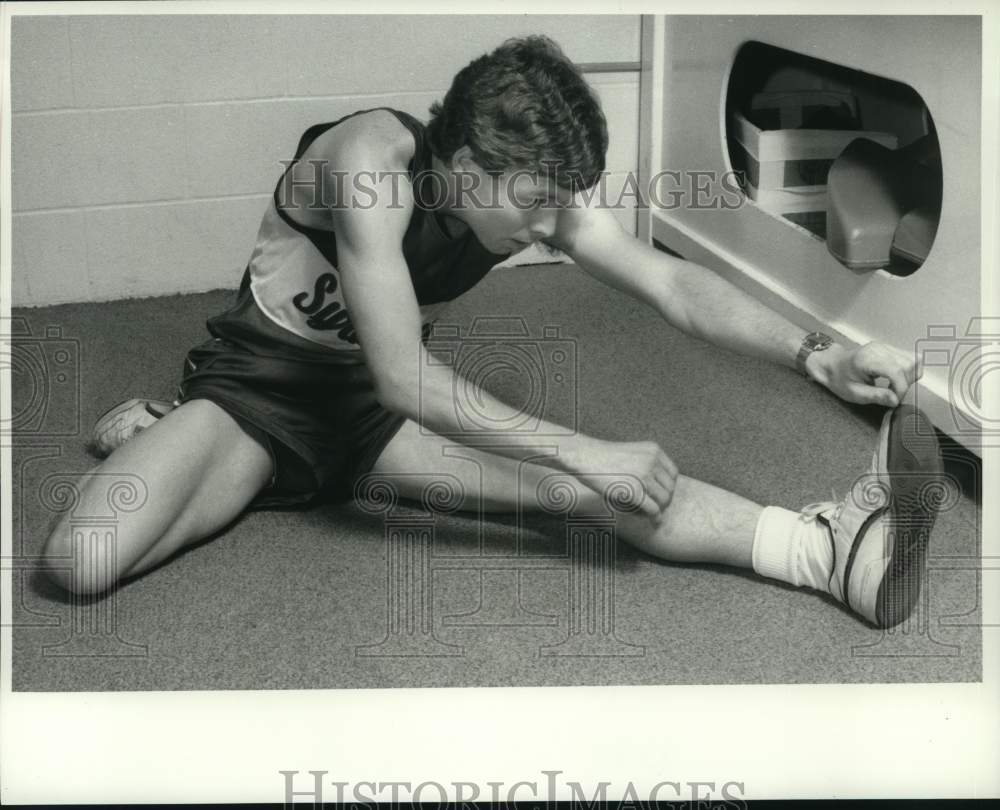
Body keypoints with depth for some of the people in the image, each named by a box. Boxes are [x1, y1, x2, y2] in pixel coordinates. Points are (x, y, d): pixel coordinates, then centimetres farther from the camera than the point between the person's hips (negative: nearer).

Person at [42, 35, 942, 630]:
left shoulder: (543, 189, -11)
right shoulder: (375, 162, -32)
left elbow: (671, 281, -15)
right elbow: (405, 380, -36)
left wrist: (817, 355, -31)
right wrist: (583, 453, -37)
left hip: (378, 402, 4)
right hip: (258, 380, -4)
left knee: (591, 482, -21)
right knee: (83, 562, -29)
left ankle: (830, 547, -31)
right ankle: (145, 435, 2)